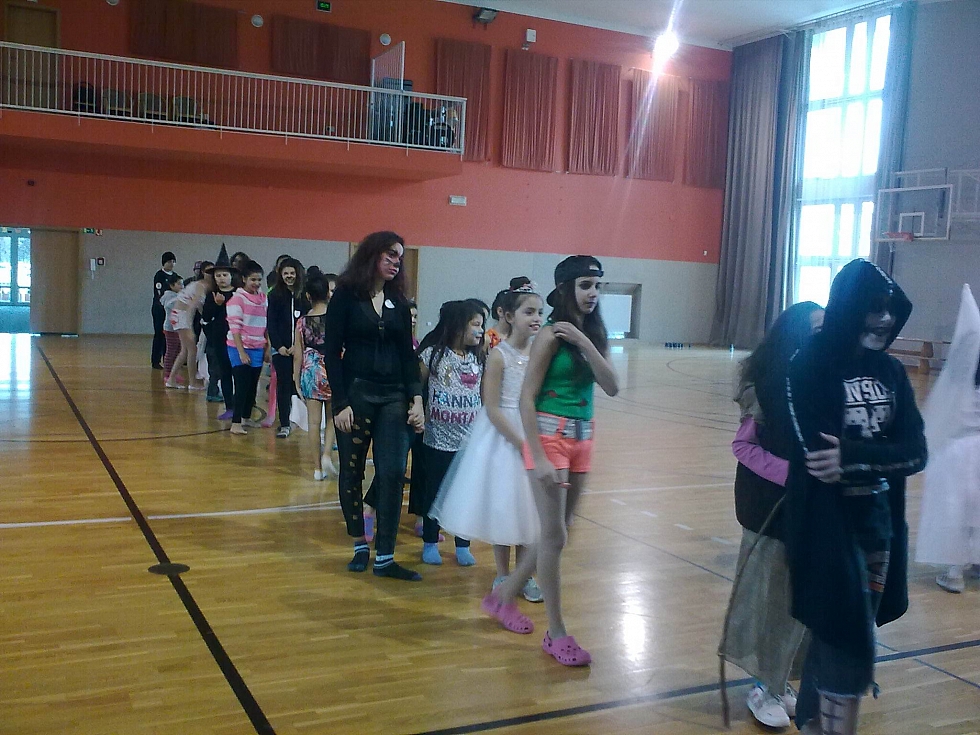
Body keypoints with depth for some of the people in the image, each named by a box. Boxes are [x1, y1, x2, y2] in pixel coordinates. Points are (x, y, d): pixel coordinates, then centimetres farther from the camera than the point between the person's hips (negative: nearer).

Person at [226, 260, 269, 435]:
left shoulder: (264, 299, 9)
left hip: (258, 349, 5)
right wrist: (241, 352, -16)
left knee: (253, 386, 9)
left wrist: (267, 348, 8)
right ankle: (236, 423, -5)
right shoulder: (237, 299, -8)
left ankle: (246, 418, 23)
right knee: (242, 385, -8)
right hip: (240, 348, -5)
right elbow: (235, 328, -12)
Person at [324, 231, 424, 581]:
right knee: (351, 473, 6)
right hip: (355, 393, -3)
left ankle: (384, 557, 1)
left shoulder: (398, 302, 10)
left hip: (393, 396, 3)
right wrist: (341, 402, -12)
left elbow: (408, 354, 10)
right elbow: (332, 352, -5)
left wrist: (416, 399, 0)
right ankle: (360, 545, 24)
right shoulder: (346, 296, -2)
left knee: (392, 474, -5)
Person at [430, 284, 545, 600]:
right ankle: (502, 576, 21)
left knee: (529, 507, 11)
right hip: (504, 438, -4)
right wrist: (521, 443, -16)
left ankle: (525, 576, 25)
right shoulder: (499, 356, -12)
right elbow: (492, 409, -14)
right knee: (502, 506, 6)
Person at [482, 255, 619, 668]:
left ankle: (504, 597, 33)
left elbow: (612, 387, -6)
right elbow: (527, 399, -15)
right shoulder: (551, 336, -11)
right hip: (550, 438, -7)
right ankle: (557, 634, 7)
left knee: (557, 535, 15)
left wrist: (585, 343, -17)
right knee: (554, 537, -4)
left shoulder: (594, 335, 8)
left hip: (582, 440, 8)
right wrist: (538, 457, -20)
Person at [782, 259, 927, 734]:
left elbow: (915, 452, -3)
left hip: (880, 521, 6)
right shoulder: (810, 366, -12)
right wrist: (879, 455, -15)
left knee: (846, 637, 16)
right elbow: (815, 452, -21)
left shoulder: (891, 372, 7)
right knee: (849, 645, -3)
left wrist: (853, 455, -17)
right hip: (829, 524, -6)